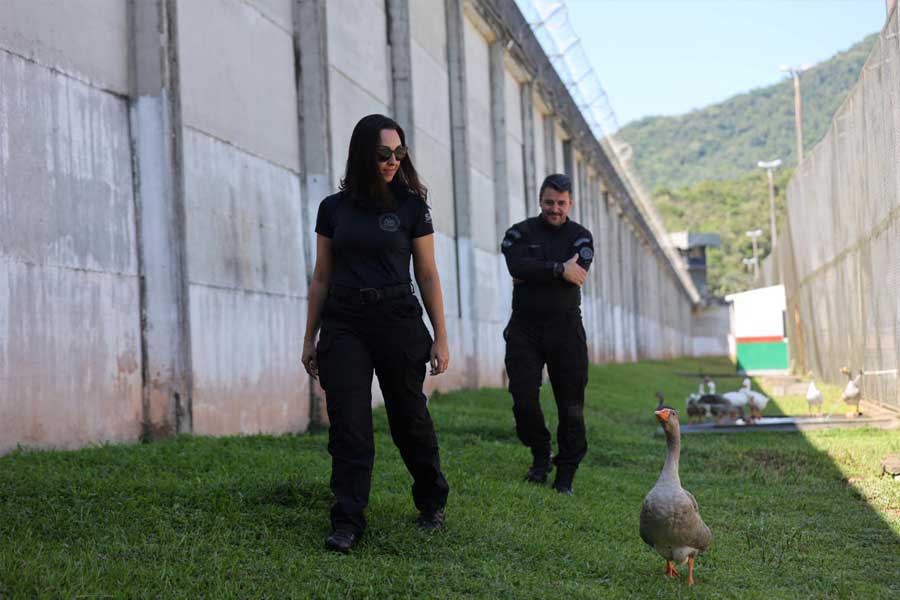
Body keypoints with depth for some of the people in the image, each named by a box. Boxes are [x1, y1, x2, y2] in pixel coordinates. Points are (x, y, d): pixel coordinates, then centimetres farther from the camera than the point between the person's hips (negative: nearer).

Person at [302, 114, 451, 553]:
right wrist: (310, 339, 10)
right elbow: (321, 278, 10)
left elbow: (427, 275, 2)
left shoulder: (411, 206, 1)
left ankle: (432, 503, 30)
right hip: (344, 324, 1)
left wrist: (441, 338, -1)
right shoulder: (334, 208, 6)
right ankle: (347, 523, -7)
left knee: (409, 418, 8)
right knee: (348, 424, -8)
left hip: (398, 320, -1)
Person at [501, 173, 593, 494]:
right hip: (524, 329, 0)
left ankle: (565, 474, 8)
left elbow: (577, 273, -14)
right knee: (524, 399, -6)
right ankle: (541, 456, 18)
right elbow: (517, 266, -16)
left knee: (570, 405, -1)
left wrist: (533, 275, -12)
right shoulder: (520, 232, 6)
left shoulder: (580, 236, 7)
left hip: (566, 329, 0)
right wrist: (558, 269, -20)